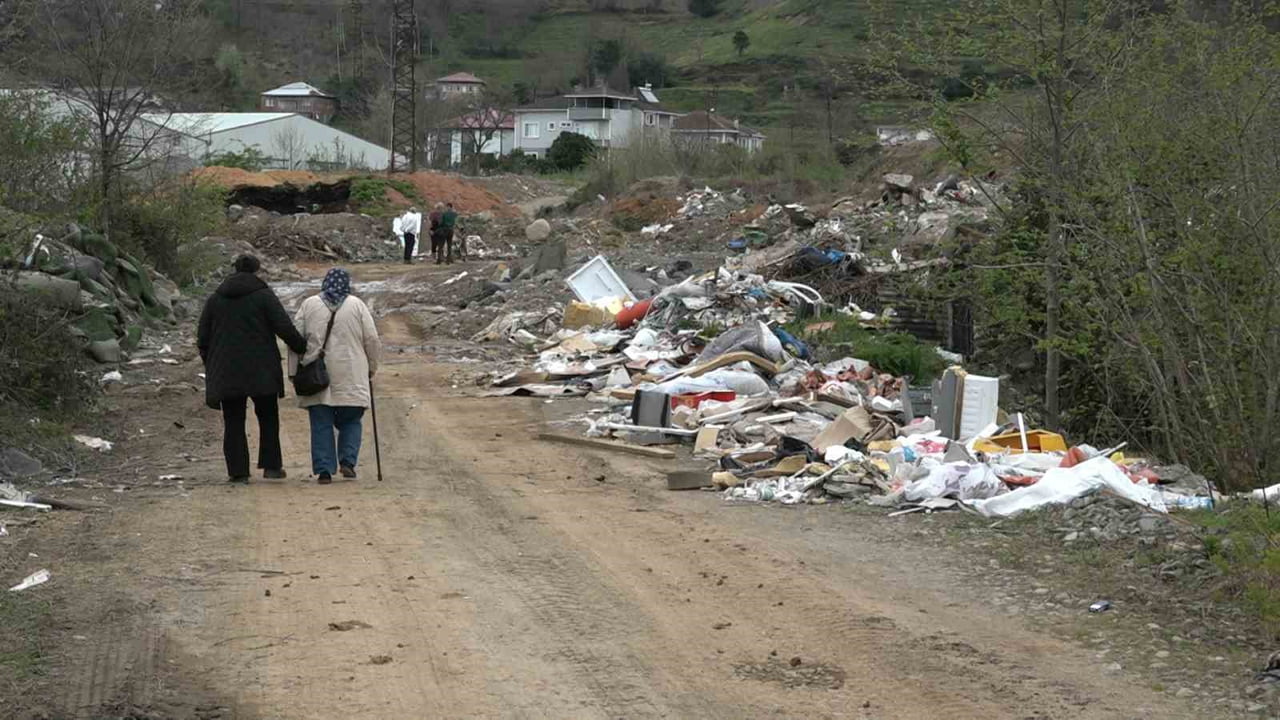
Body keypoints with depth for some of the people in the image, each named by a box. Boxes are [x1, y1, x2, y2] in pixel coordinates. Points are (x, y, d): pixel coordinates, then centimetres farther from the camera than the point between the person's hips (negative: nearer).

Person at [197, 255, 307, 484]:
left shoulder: (215, 299, 9)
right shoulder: (264, 296, -3)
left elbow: (203, 339, 11)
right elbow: (285, 329, -11)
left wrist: (211, 366, 20)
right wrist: (303, 348, 0)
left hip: (226, 372, 2)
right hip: (261, 371, -2)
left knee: (233, 422, 5)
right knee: (268, 418, 12)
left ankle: (238, 471, -1)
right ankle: (271, 465, 8)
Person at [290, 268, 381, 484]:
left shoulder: (309, 305, 4)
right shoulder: (357, 305, 2)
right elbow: (372, 340, 2)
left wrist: (294, 371, 8)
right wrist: (372, 366, 15)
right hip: (350, 377, -1)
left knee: (321, 425, 4)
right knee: (351, 421, 12)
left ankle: (324, 469, 0)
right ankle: (347, 461, -3)